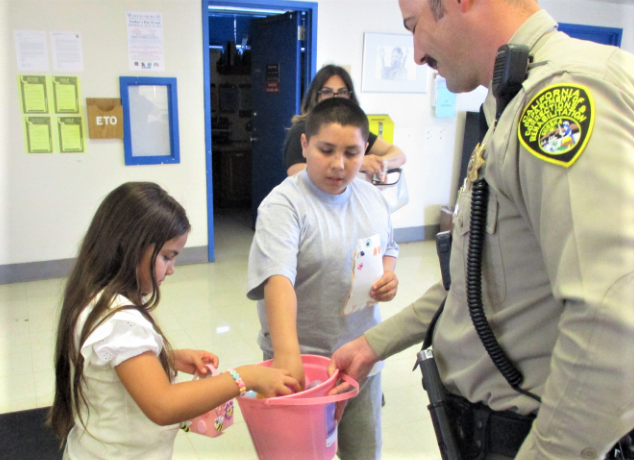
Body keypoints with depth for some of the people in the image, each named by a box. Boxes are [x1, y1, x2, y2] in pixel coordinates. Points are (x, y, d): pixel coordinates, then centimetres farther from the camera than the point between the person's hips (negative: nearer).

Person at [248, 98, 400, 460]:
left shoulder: (373, 198, 2)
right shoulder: (284, 205, -19)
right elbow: (278, 279, -33)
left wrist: (390, 275, -3)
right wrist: (287, 354, -44)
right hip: (304, 360, -5)